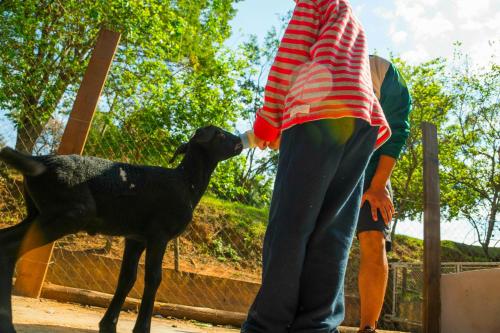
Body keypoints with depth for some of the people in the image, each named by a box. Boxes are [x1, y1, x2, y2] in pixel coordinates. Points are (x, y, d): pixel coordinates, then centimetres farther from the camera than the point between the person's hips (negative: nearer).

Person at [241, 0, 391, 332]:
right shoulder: (358, 29, 40)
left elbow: (289, 57, 6)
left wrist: (268, 119, 7)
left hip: (318, 112, -6)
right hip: (363, 121, 7)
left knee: (290, 224, -11)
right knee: (333, 230, -3)